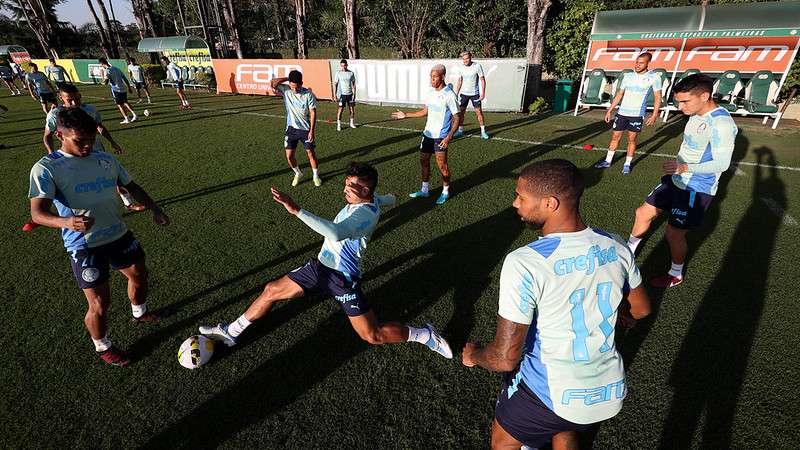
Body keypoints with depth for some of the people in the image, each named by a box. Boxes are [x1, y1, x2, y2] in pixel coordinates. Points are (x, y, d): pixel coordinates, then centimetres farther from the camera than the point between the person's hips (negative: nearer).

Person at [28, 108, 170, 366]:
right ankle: (103, 347, 28)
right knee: (99, 304, -1)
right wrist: (66, 222, -44)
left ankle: (139, 313, 52)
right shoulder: (46, 168, -13)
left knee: (139, 275, 22)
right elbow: (38, 213, -22)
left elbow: (131, 186, 15)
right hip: (84, 245, -6)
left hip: (119, 235, 6)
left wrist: (154, 209, 1)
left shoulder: (106, 159, 3)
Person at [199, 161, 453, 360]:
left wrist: (297, 210, -48)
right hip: (321, 266, 9)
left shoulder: (365, 213, -28)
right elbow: (389, 199, 23)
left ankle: (424, 335, 18)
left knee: (372, 336, -3)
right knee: (271, 291, 13)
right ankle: (230, 333, 35)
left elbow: (335, 233, -48)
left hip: (343, 279, -9)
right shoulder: (371, 200, 0)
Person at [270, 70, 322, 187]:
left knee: (311, 153, 2)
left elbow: (313, 113, -12)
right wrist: (287, 79, -16)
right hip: (291, 128, 3)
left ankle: (315, 176, 21)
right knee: (289, 156, 2)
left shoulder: (308, 94, -12)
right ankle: (298, 174, 27)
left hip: (305, 129, -2)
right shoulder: (286, 90, -4)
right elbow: (272, 84, -17)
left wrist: (312, 131, -17)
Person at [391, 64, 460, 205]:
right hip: (428, 133, 8)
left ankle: (446, 191, 18)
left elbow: (457, 118, -15)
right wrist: (406, 115, 15)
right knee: (424, 161, 13)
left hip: (441, 137, -7)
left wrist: (449, 137, -27)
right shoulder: (431, 92, 6)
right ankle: (424, 190, 27)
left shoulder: (449, 95, -16)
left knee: (442, 165, -2)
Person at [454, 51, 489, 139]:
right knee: (461, 111, 3)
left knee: (479, 111, -4)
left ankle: (483, 131, 5)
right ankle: (460, 130, 16)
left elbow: (482, 80, -7)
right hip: (463, 93, 4)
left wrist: (483, 93, -14)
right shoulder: (461, 67, 2)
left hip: (475, 93, -4)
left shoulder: (477, 66, -10)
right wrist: (456, 93, 9)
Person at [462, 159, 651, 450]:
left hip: (552, 395, -5)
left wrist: (473, 355, -2)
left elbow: (505, 358, -24)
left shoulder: (523, 263, -29)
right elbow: (641, 309, 10)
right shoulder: (614, 246, -9)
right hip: (611, 393, 6)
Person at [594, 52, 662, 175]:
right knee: (615, 136, 7)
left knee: (632, 139, 4)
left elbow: (658, 98, -2)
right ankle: (608, 161, 17)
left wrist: (654, 115, -11)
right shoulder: (628, 76, 5)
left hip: (637, 114, -3)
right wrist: (610, 110, 6)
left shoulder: (654, 77, -4)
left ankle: (627, 164, 14)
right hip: (622, 112, 3)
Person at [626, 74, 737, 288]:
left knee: (674, 234, 2)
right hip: (676, 180, 9)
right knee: (643, 213, 13)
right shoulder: (696, 115, 4)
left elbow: (721, 164, -26)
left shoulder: (721, 123, -23)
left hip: (696, 190, -8)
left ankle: (676, 275, 26)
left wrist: (684, 168, -36)